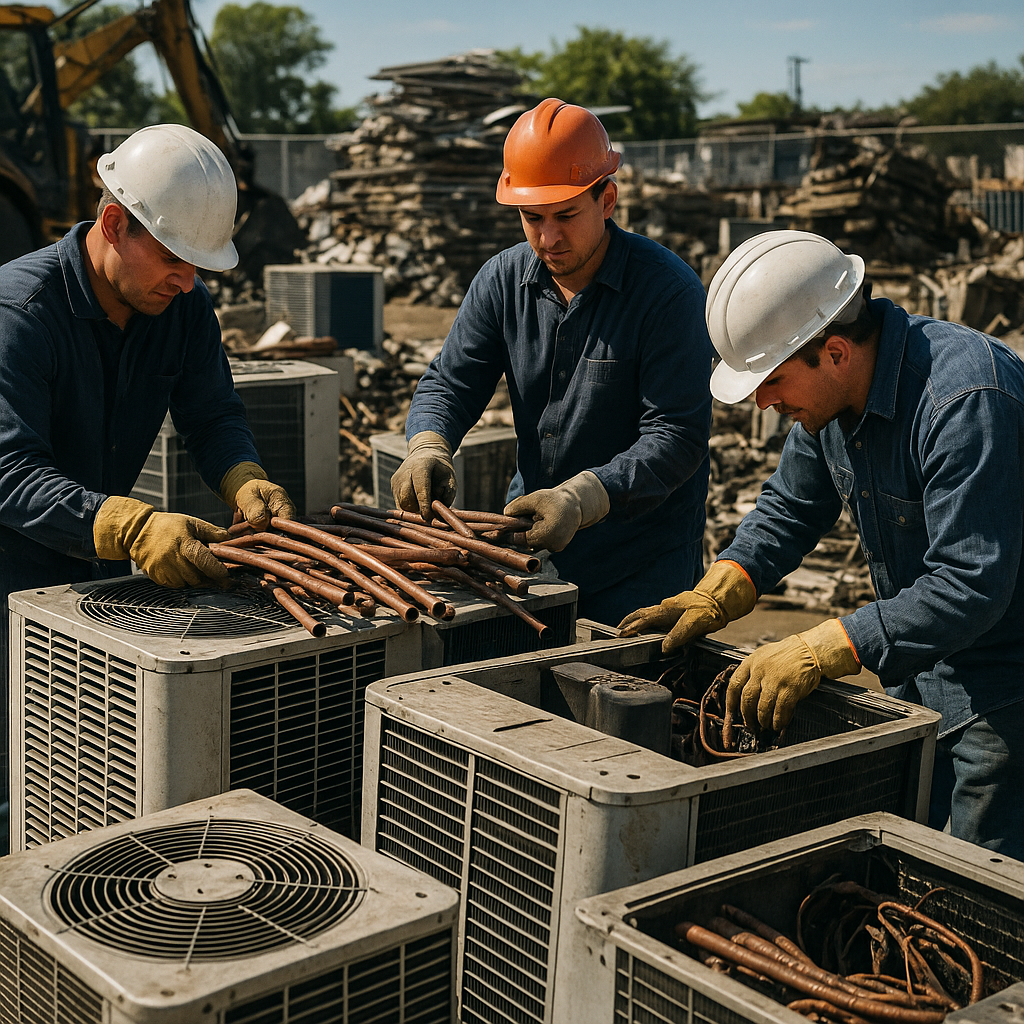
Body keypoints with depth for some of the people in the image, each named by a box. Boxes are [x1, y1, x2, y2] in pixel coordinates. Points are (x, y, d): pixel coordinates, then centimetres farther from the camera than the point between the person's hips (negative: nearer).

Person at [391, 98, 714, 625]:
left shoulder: (669, 290, -16)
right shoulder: (503, 279, 1)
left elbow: (677, 435, -21)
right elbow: (449, 382, 5)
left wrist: (580, 498, -34)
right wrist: (427, 448, -18)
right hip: (529, 543, 5)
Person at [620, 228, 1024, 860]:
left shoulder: (966, 400, -31)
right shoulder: (832, 393, -3)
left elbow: (970, 585, -34)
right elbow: (790, 509, 10)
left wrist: (819, 653, -36)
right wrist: (714, 596, -5)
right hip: (918, 670, 8)